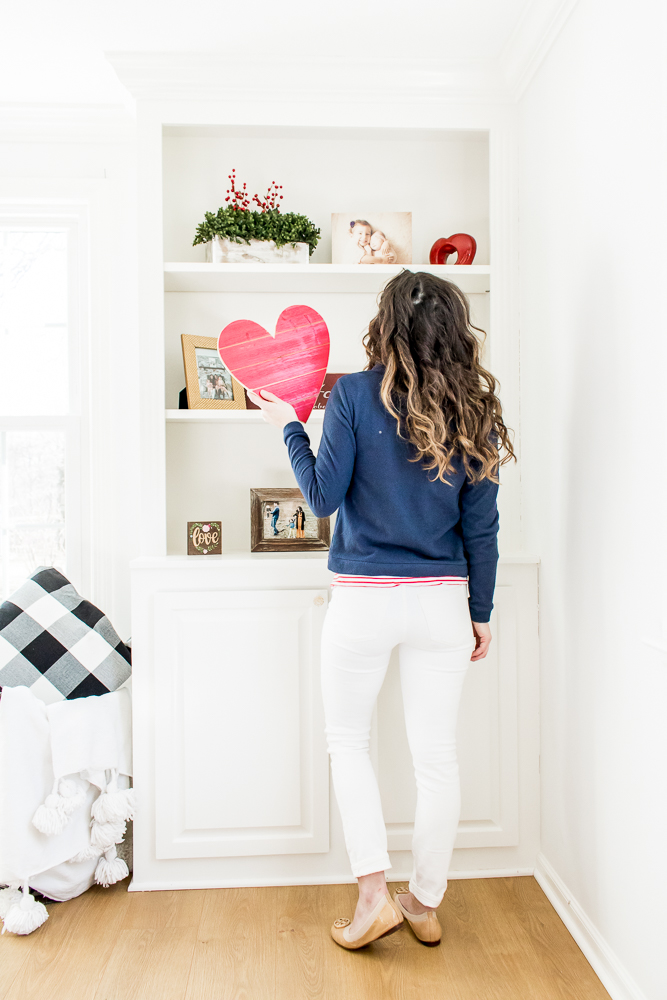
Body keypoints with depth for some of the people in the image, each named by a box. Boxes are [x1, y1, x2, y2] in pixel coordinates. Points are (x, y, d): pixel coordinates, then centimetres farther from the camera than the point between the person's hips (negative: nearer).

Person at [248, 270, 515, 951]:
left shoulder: (355, 394, -8)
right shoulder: (474, 410, 2)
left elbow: (324, 498, -6)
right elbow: (481, 529, 3)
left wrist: (287, 424, 7)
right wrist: (481, 614, 13)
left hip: (364, 600, -3)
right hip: (444, 603, 3)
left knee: (347, 742, 19)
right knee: (437, 757, 14)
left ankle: (375, 894, 19)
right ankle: (425, 903, 32)